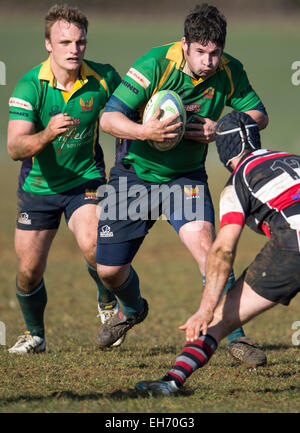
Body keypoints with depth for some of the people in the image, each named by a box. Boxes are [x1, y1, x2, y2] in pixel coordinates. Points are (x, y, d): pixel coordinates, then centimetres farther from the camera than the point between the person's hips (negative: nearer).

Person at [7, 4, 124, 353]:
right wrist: (47, 134, -49)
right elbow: (15, 148, -31)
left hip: (85, 179, 0)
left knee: (92, 245, -27)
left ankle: (107, 303, 5)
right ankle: (35, 335, 31)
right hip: (38, 184, 0)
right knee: (29, 271, 3)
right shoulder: (30, 86, -21)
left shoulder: (103, 79, -14)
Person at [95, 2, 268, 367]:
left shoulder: (229, 72, -12)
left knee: (203, 242, -25)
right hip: (135, 173, -1)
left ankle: (234, 334, -17)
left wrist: (221, 129, -19)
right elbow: (109, 118, -24)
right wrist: (145, 131, -43)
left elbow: (258, 115, 0)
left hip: (186, 175, 1)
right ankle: (133, 309, 40)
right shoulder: (155, 65, -24)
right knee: (109, 269, 4)